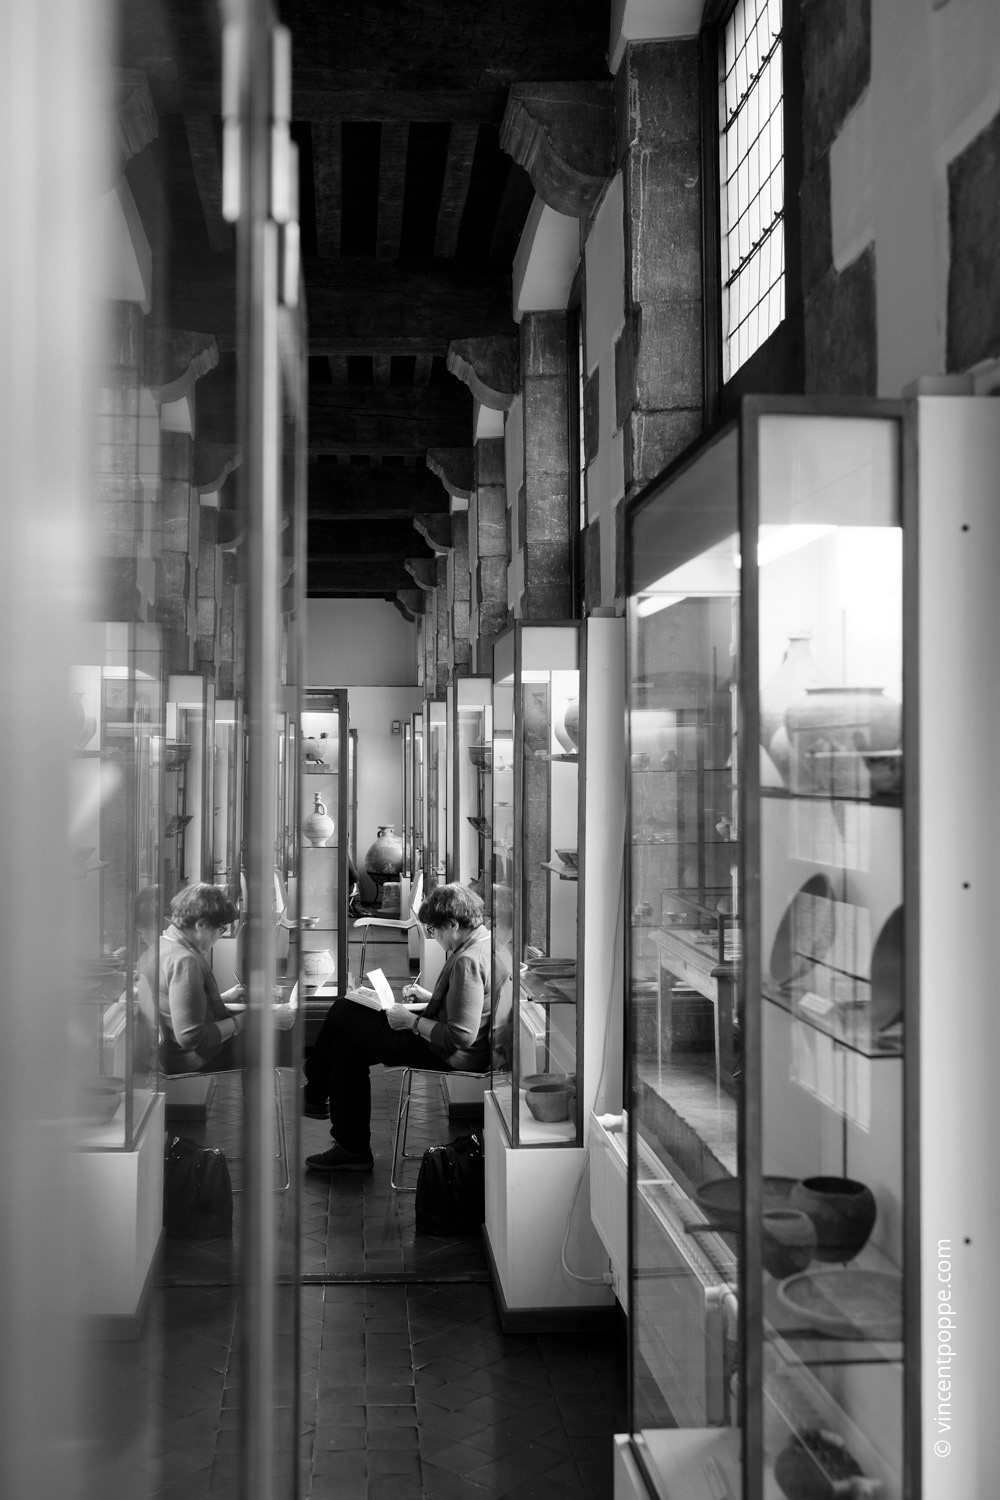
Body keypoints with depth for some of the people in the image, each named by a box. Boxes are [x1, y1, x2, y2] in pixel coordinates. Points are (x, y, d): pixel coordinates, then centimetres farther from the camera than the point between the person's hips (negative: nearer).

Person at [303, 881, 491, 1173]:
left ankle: (314, 1096, 26)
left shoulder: (467, 961, -27)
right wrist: (428, 997, 10)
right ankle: (352, 1148, 20)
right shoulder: (484, 940, 4)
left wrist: (411, 1020, -16)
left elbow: (460, 1037, -28)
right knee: (348, 1043, 13)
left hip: (448, 1055, -10)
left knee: (342, 1012, 3)